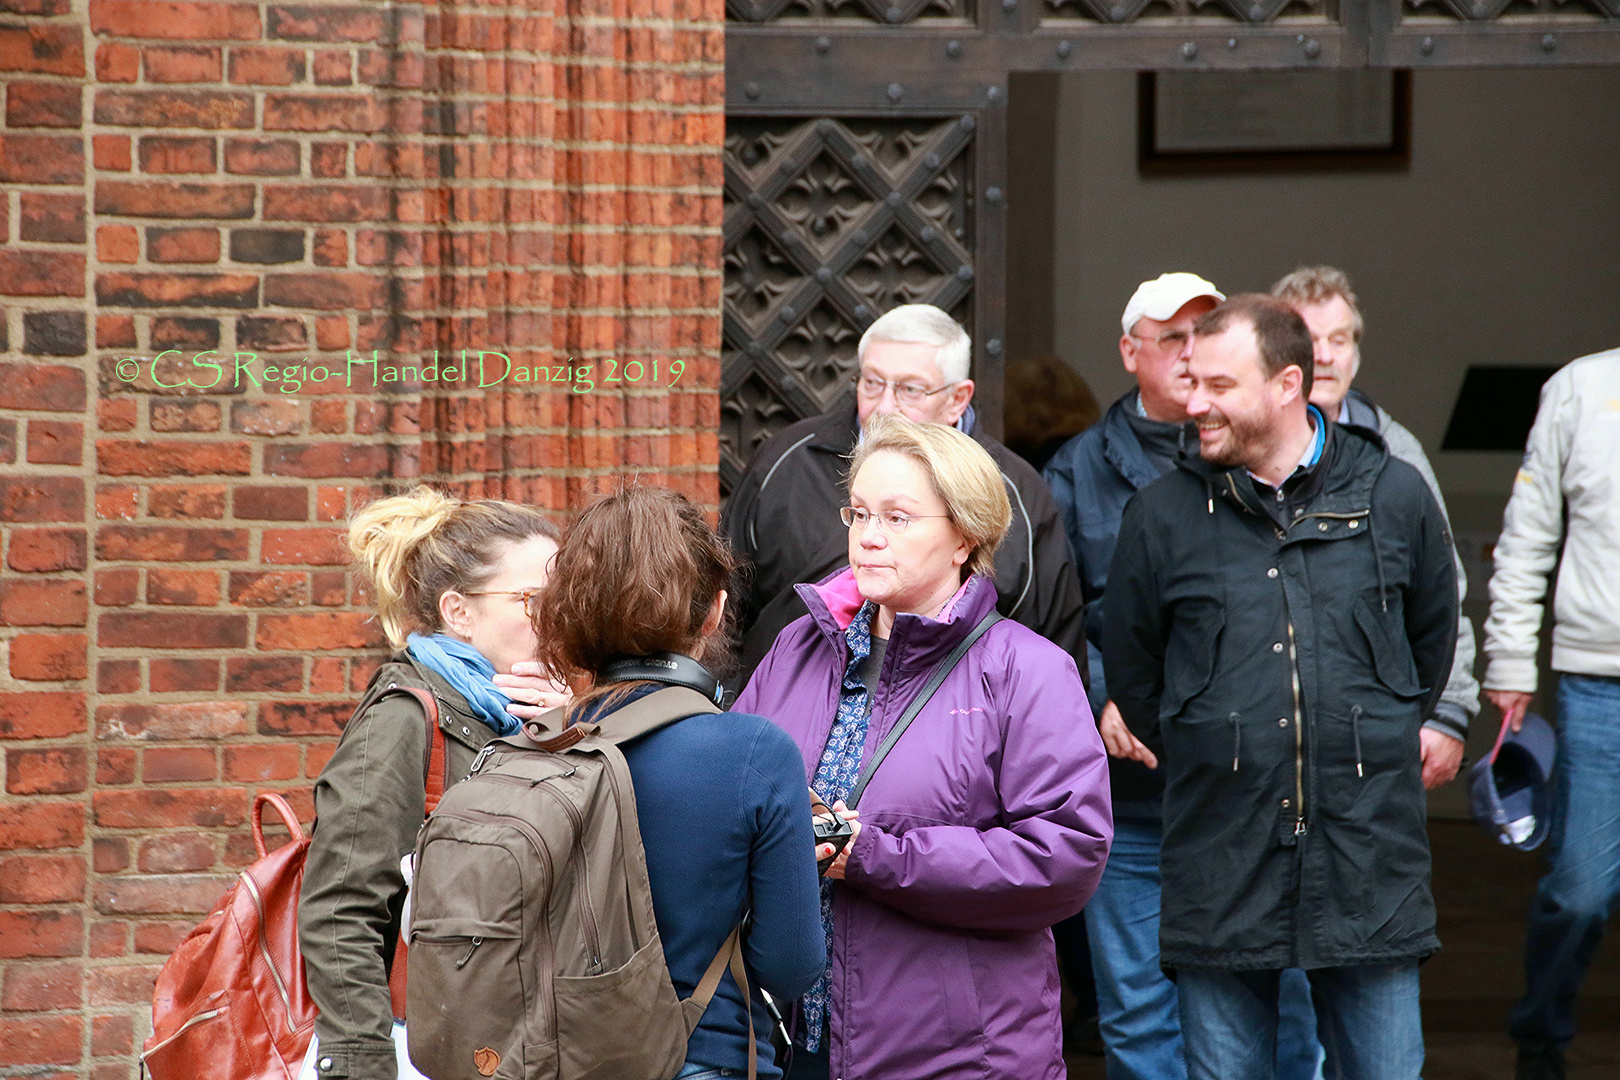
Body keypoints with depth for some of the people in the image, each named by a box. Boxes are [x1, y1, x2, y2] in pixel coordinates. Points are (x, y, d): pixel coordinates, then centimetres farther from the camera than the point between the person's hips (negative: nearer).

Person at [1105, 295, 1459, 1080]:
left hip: (1368, 866, 0)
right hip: (1219, 877, 0)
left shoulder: (1395, 497, 2)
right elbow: (1129, 672, 13)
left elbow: (1433, 641, 17)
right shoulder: (1162, 515, 2)